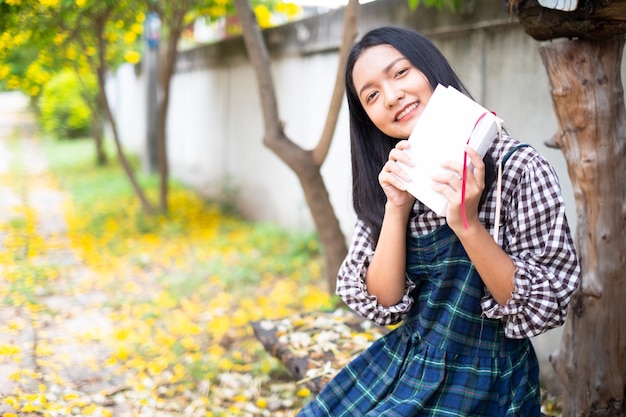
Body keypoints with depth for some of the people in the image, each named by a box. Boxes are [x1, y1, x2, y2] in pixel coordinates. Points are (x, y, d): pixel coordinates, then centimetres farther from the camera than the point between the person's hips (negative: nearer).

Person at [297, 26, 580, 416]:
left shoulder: (518, 167, -14)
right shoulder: (392, 178, 1)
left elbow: (545, 305, -14)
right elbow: (382, 303, -4)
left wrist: (467, 223, -27)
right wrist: (396, 208, -17)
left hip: (482, 383, -4)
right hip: (401, 362, 5)